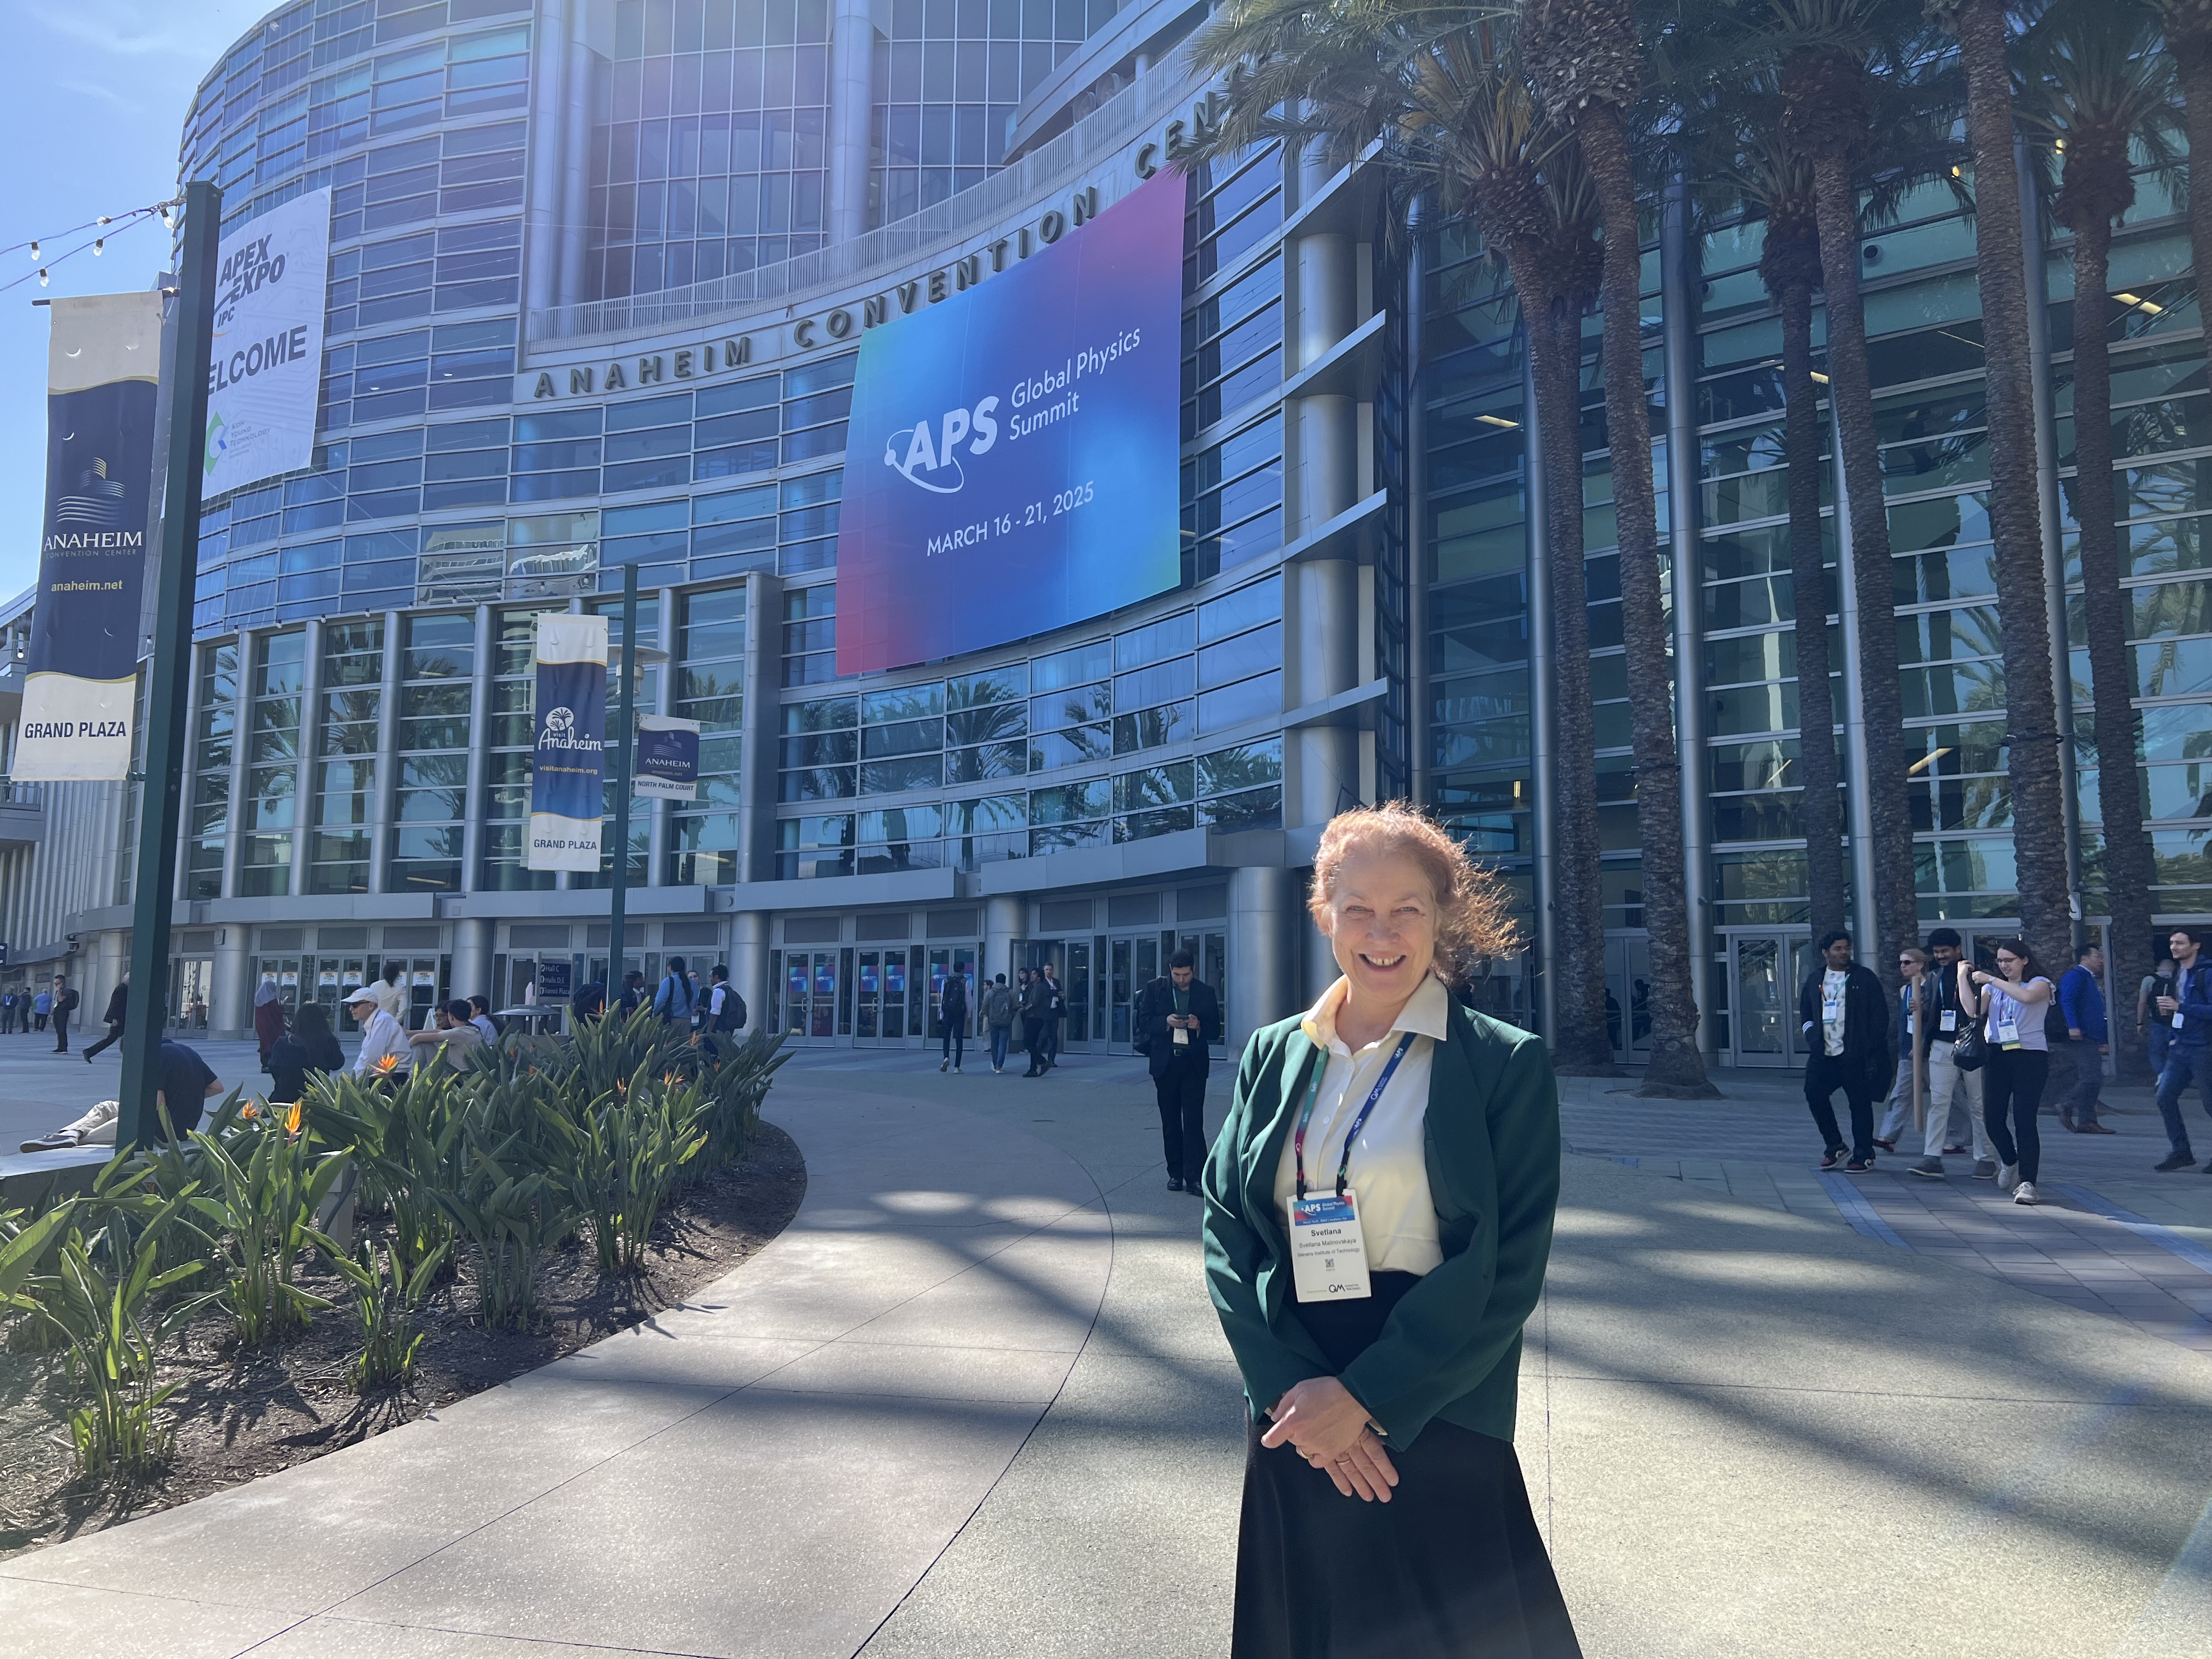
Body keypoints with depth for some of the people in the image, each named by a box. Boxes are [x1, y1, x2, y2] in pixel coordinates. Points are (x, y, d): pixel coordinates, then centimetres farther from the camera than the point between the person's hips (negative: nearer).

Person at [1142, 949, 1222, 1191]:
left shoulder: (1206, 992, 4)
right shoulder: (1155, 989, 5)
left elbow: (1215, 1032, 5)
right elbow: (1143, 1025, 2)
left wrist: (1199, 1026, -16)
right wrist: (1166, 1022, -16)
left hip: (1194, 1063, -2)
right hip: (1165, 1063, 2)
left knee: (1194, 1121, -9)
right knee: (1170, 1122, 7)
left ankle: (1195, 1177, -10)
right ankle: (1176, 1174, 16)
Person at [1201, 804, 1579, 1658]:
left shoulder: (1508, 1065, -7)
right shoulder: (1274, 1055, 4)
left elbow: (1506, 1271, -12)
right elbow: (1225, 1226, 0)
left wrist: (1364, 1396, -15)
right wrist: (1290, 1386, -13)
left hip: (1436, 1421, -3)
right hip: (1291, 1422, 3)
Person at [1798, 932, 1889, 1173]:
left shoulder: (1864, 978, 0)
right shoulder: (1814, 979, 12)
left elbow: (1880, 1014, -1)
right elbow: (1804, 1010, 24)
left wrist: (1872, 1049, -8)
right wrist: (1811, 1033, 7)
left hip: (1855, 1055, -4)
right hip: (1823, 1054, 4)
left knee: (1860, 1103, 0)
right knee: (1814, 1093, -4)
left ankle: (1863, 1156, 11)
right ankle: (1835, 1147, 13)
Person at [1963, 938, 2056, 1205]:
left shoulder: (2040, 983, 2)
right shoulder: (1992, 988, 16)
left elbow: (2026, 996, -23)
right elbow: (1973, 1010, -1)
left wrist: (1991, 980, -17)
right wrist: (1963, 977, -3)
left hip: (2030, 1056, -5)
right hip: (1998, 1057, 5)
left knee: (2024, 1119, -11)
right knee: (1992, 1117, 1)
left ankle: (2027, 1182, -8)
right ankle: (2010, 1162, 29)